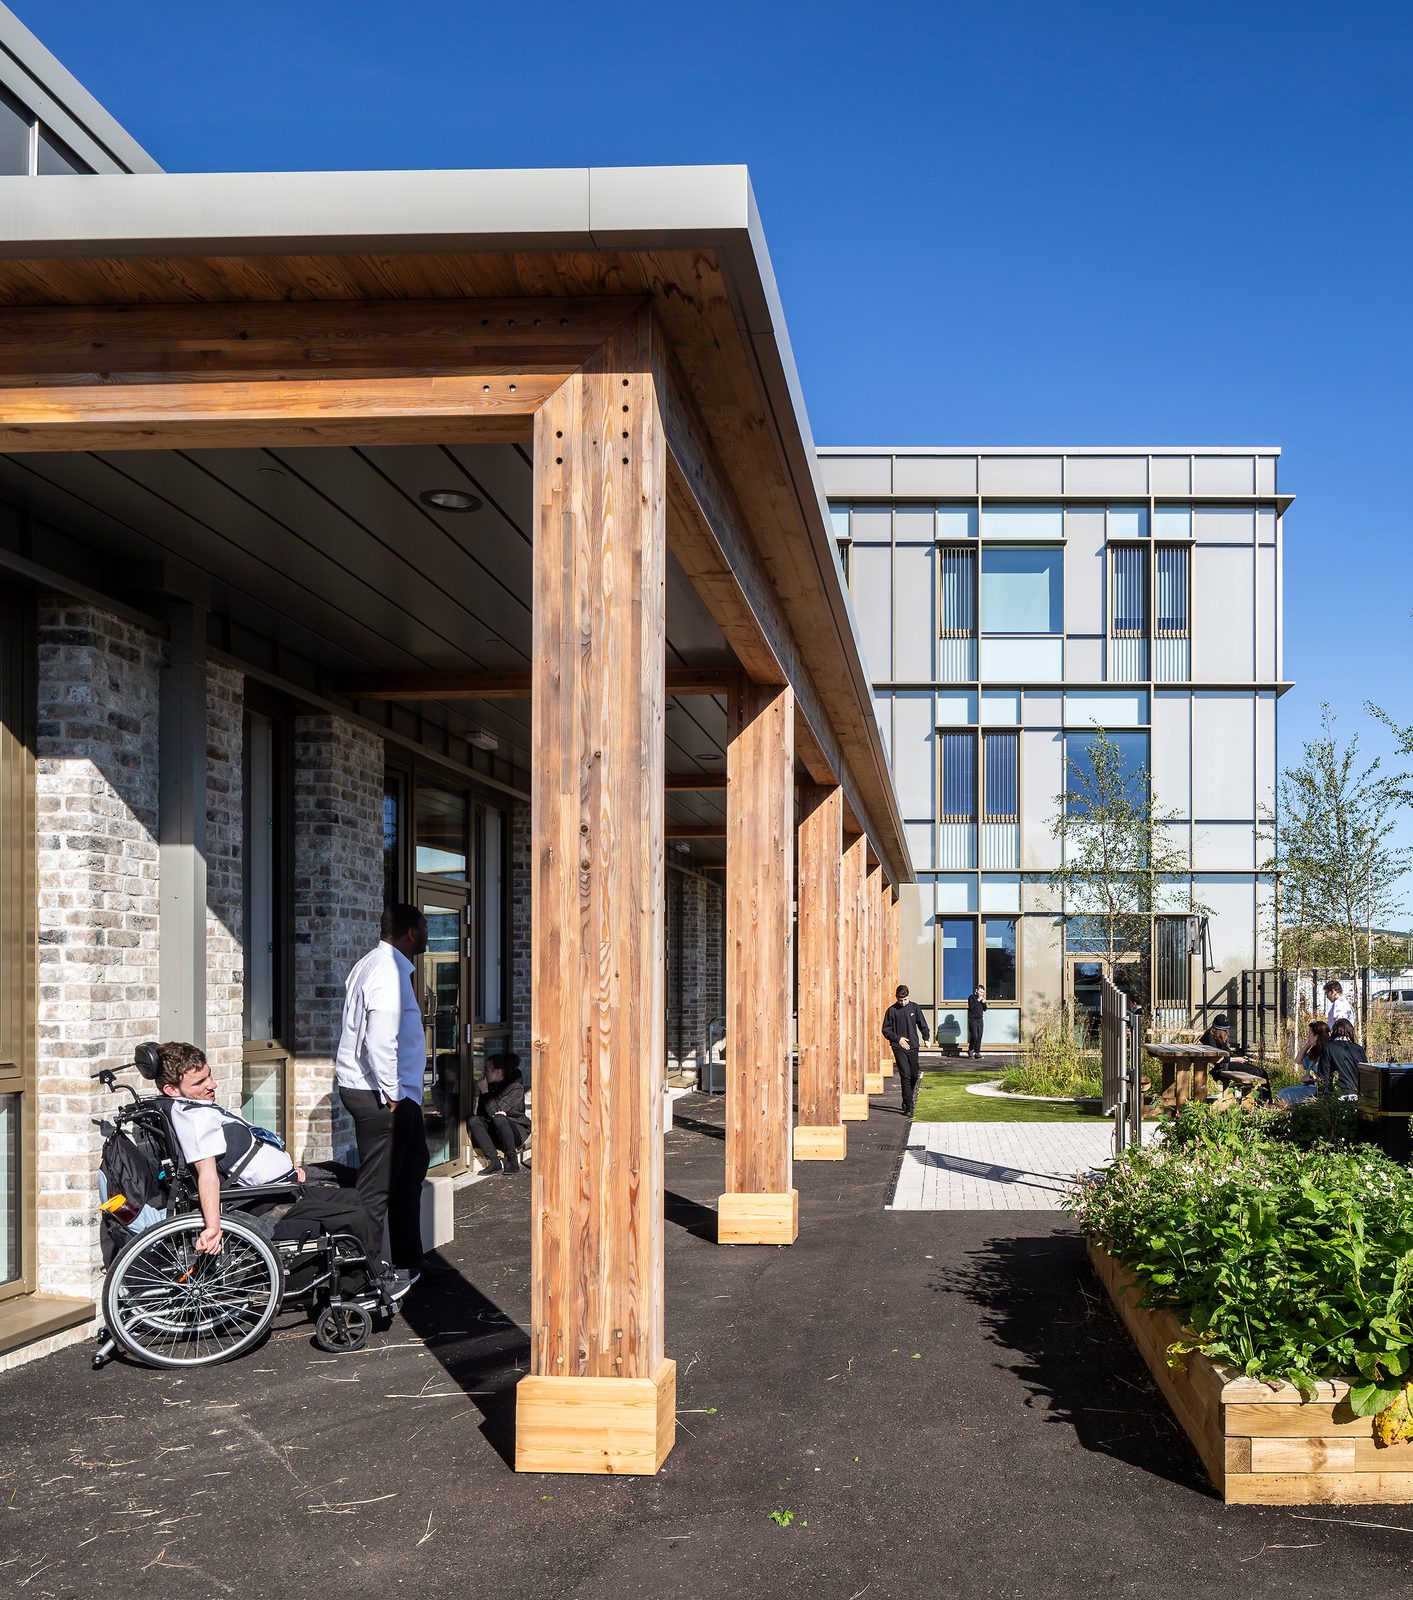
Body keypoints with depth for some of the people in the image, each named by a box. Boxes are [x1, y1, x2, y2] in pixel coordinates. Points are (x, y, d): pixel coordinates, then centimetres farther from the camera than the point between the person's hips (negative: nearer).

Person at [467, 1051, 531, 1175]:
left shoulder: (516, 1087, -10)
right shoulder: (491, 1085, 8)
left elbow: (495, 1111, -19)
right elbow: (481, 1113, 6)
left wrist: (485, 1092, -14)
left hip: (516, 1130, -5)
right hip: (494, 1132, 6)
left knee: (499, 1119, -36)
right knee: (472, 1121, -21)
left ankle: (513, 1163, -25)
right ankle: (496, 1161, -27)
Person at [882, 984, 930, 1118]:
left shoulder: (914, 1008, 5)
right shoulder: (892, 1010, -1)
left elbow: (922, 1025, 12)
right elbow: (886, 1030, 3)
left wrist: (926, 1038, -1)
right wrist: (898, 1039, -8)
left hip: (913, 1046, 3)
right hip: (899, 1048, -3)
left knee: (914, 1075, 7)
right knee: (905, 1076, -10)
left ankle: (907, 1100, 31)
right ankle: (908, 1106, -7)